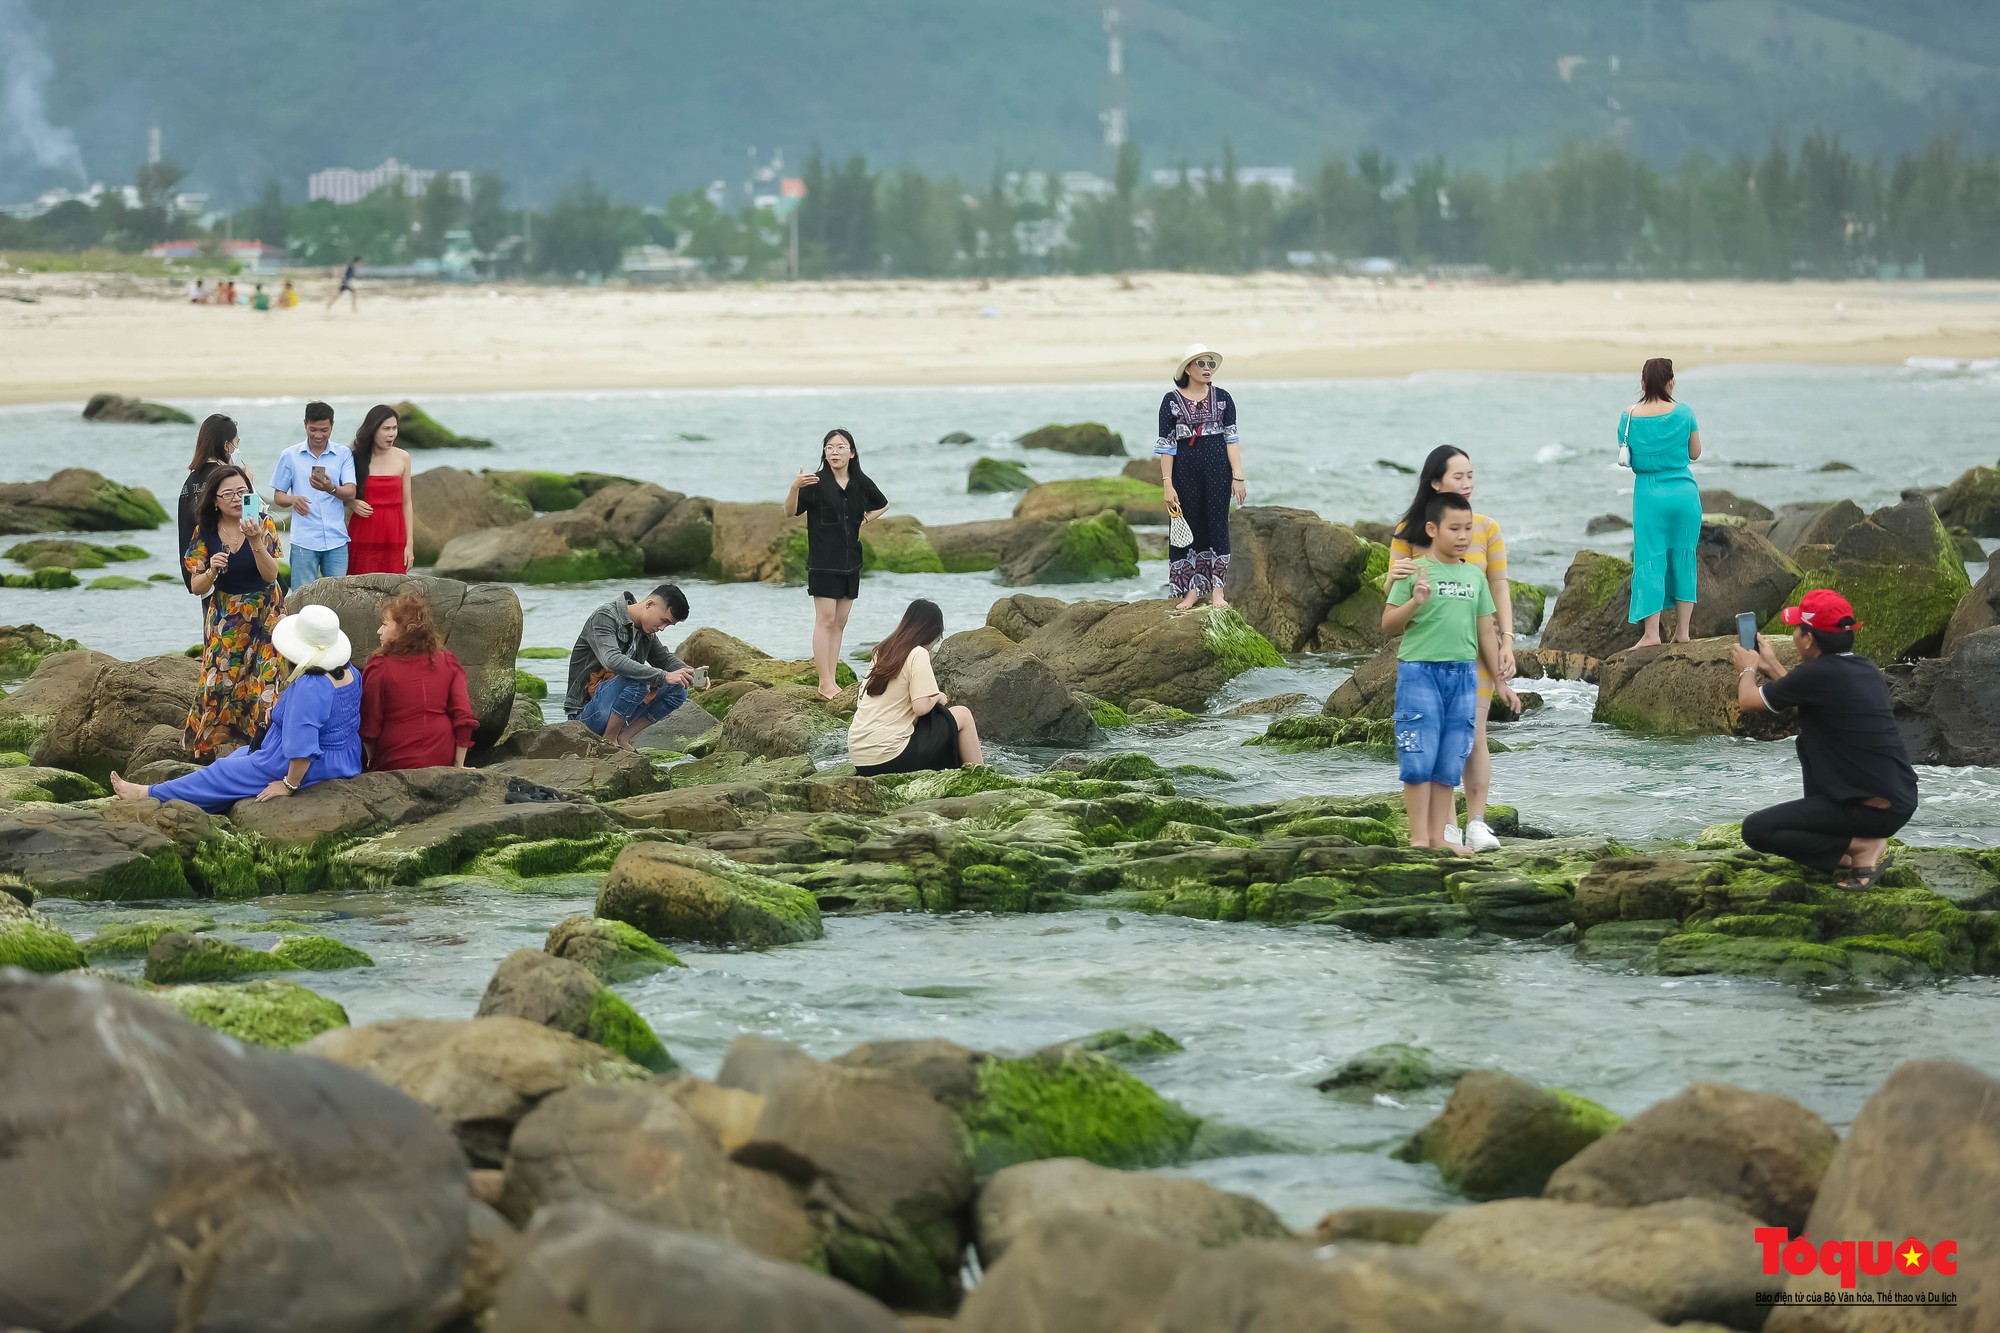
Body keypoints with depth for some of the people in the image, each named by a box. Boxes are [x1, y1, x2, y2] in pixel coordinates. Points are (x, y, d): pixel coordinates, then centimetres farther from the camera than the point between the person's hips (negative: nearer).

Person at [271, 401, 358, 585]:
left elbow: (351, 493, -3)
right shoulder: (290, 456, 6)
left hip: (336, 540, 1)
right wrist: (293, 500, -13)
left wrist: (331, 488, -25)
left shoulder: (343, 454, 6)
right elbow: (278, 495, 10)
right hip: (304, 540, -1)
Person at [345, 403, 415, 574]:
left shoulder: (402, 458, 6)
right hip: (363, 539, -1)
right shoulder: (356, 457, 2)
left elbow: (406, 503, 8)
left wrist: (409, 544, 3)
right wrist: (353, 504, -12)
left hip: (393, 536, 1)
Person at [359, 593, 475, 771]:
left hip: (394, 763, -4)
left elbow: (369, 725, -5)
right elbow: (463, 716, -2)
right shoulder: (448, 663, 1)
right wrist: (458, 765, 5)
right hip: (442, 761, 4)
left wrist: (373, 762, 10)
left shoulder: (380, 667, -10)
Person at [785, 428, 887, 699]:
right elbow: (790, 512, -19)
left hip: (850, 562, 5)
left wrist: (866, 521, 6)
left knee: (840, 622, 8)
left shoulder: (860, 484, 4)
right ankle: (825, 683, -6)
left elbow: (882, 504, 24)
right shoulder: (816, 483, -10)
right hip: (823, 562, -5)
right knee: (826, 620, -8)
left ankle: (832, 680, 13)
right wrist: (794, 488, -37)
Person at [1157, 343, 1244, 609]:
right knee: (1189, 527, 4)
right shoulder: (1172, 401, -2)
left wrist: (1237, 476, -5)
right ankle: (1192, 589, 12)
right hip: (1185, 468, -1)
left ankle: (1217, 590, 5)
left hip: (1217, 468, 1)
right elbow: (1166, 445, -3)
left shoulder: (1222, 398, 3)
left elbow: (1231, 438, 1)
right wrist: (1167, 484, -7)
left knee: (1217, 525, 1)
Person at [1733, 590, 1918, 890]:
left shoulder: (1818, 675, -16)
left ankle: (1863, 848, -5)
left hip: (1876, 809, -9)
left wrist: (1748, 669, 21)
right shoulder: (1863, 670, 8)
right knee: (1811, 741, 28)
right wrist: (1771, 667, 37)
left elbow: (1749, 702, 0)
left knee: (1755, 830, -4)